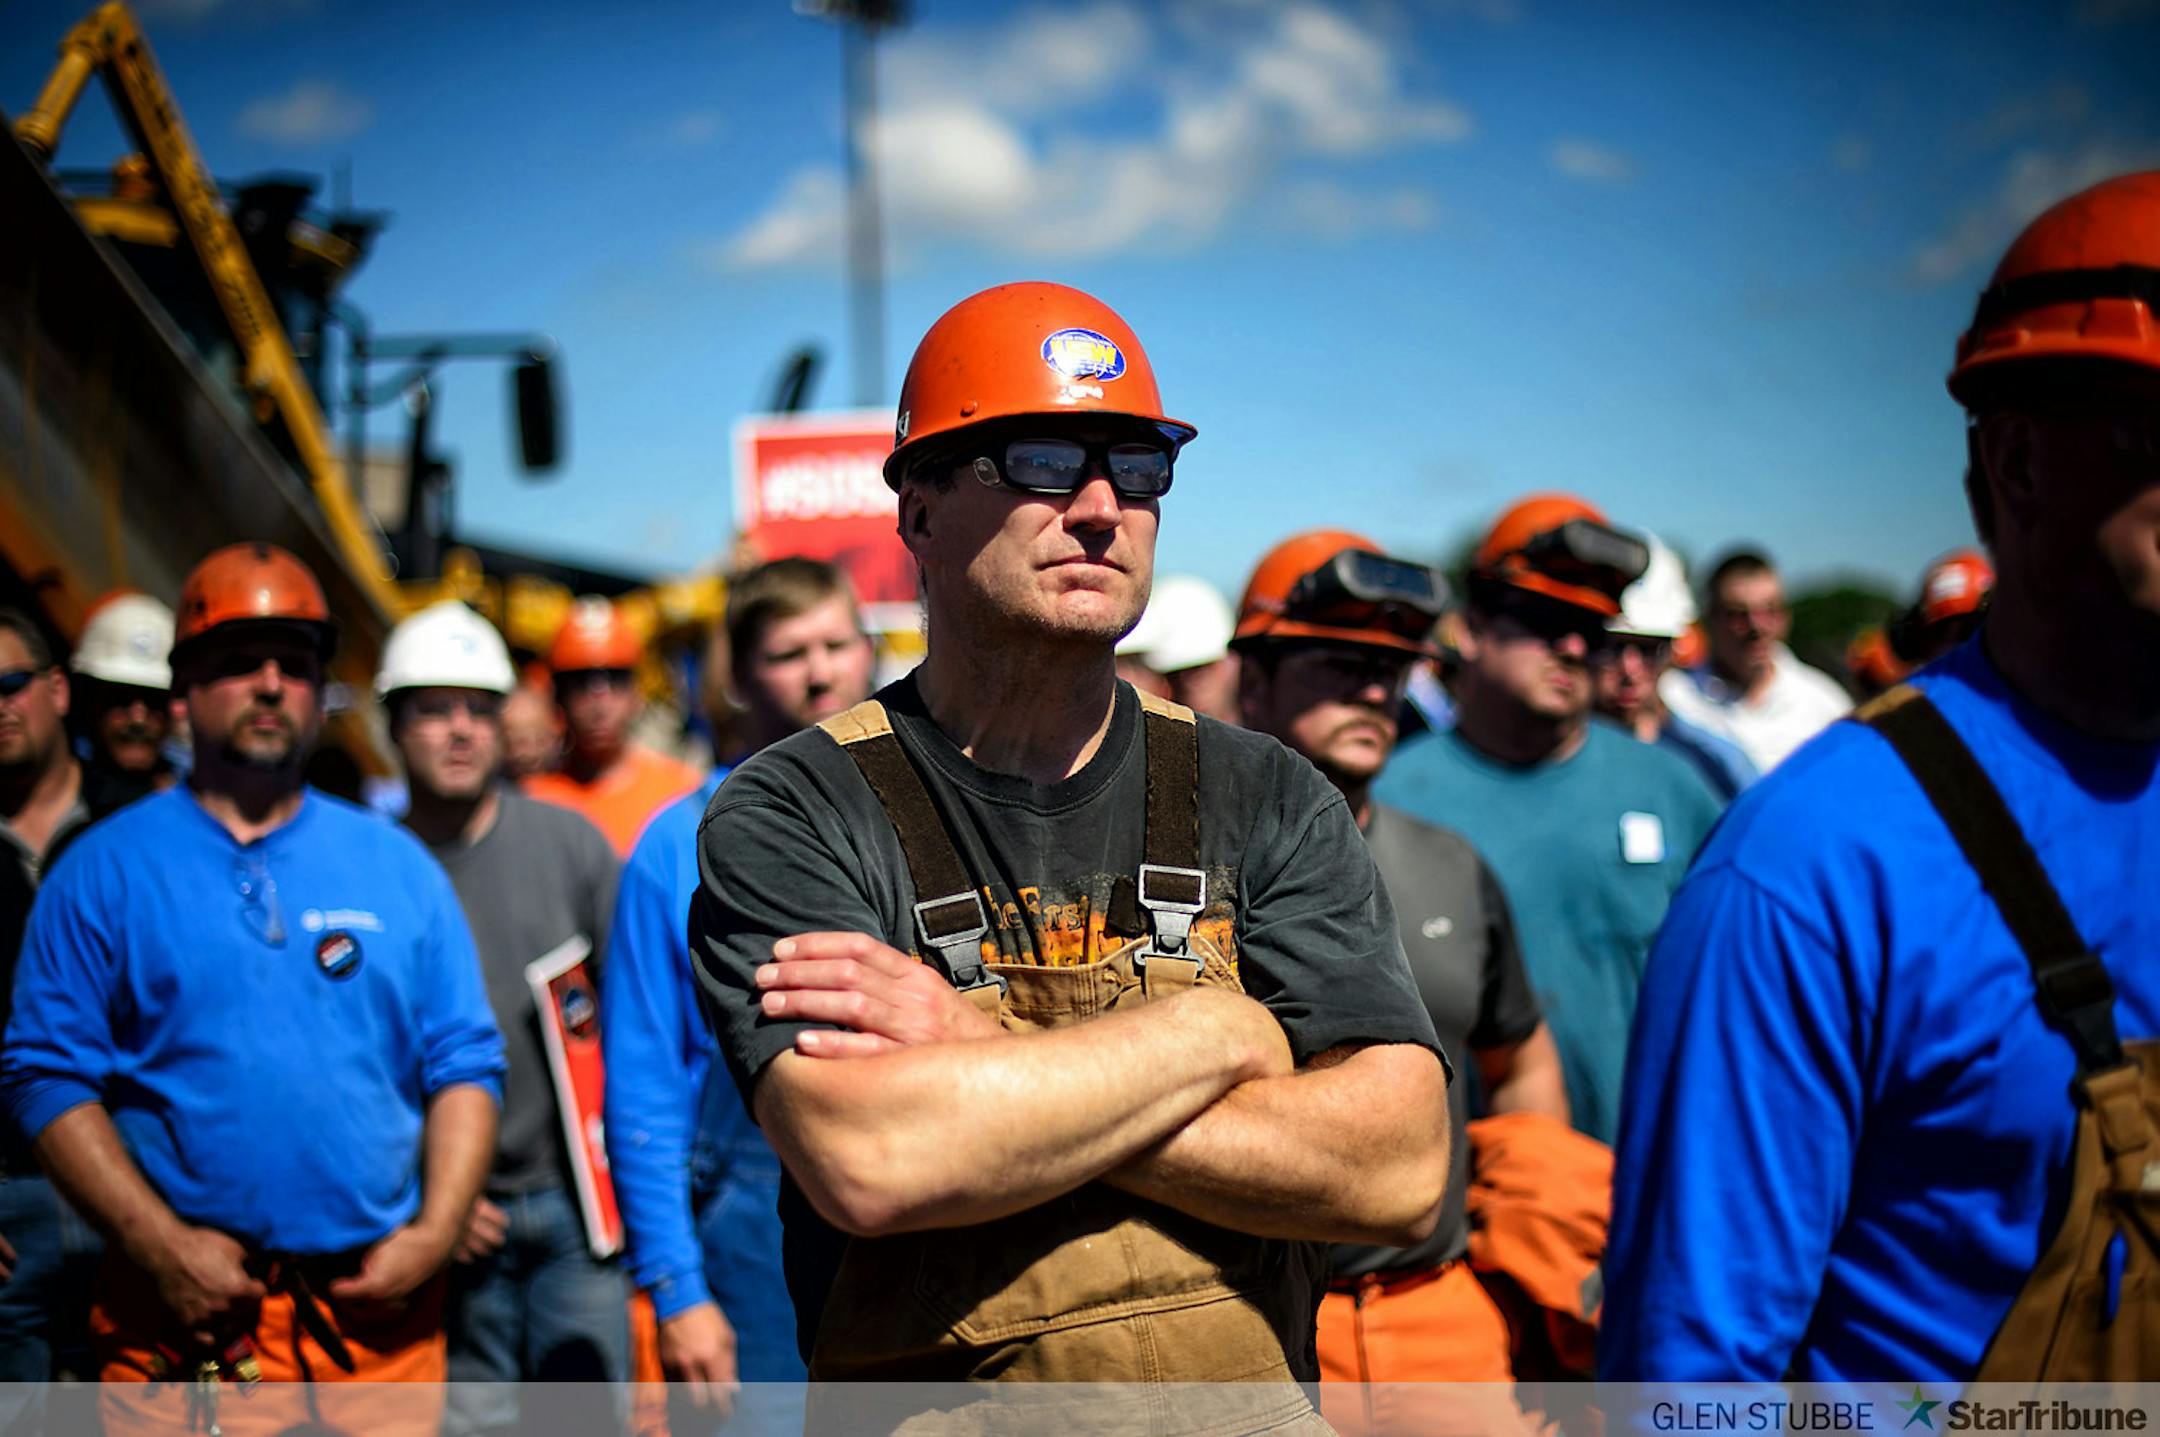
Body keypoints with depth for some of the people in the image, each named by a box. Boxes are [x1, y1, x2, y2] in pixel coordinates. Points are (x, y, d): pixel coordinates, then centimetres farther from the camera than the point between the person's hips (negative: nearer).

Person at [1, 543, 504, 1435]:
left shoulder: (397, 866, 10)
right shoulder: (106, 870, 4)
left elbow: (465, 1065, 8)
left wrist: (434, 1234, -5)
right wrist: (161, 1245, -11)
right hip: (190, 1313, -2)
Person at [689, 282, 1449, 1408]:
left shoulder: (1267, 800, -1)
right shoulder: (788, 819, -8)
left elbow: (1399, 1171, -12)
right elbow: (869, 1164, -23)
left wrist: (985, 1062, -18)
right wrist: (1227, 1033, -14)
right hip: (924, 1393, -2)